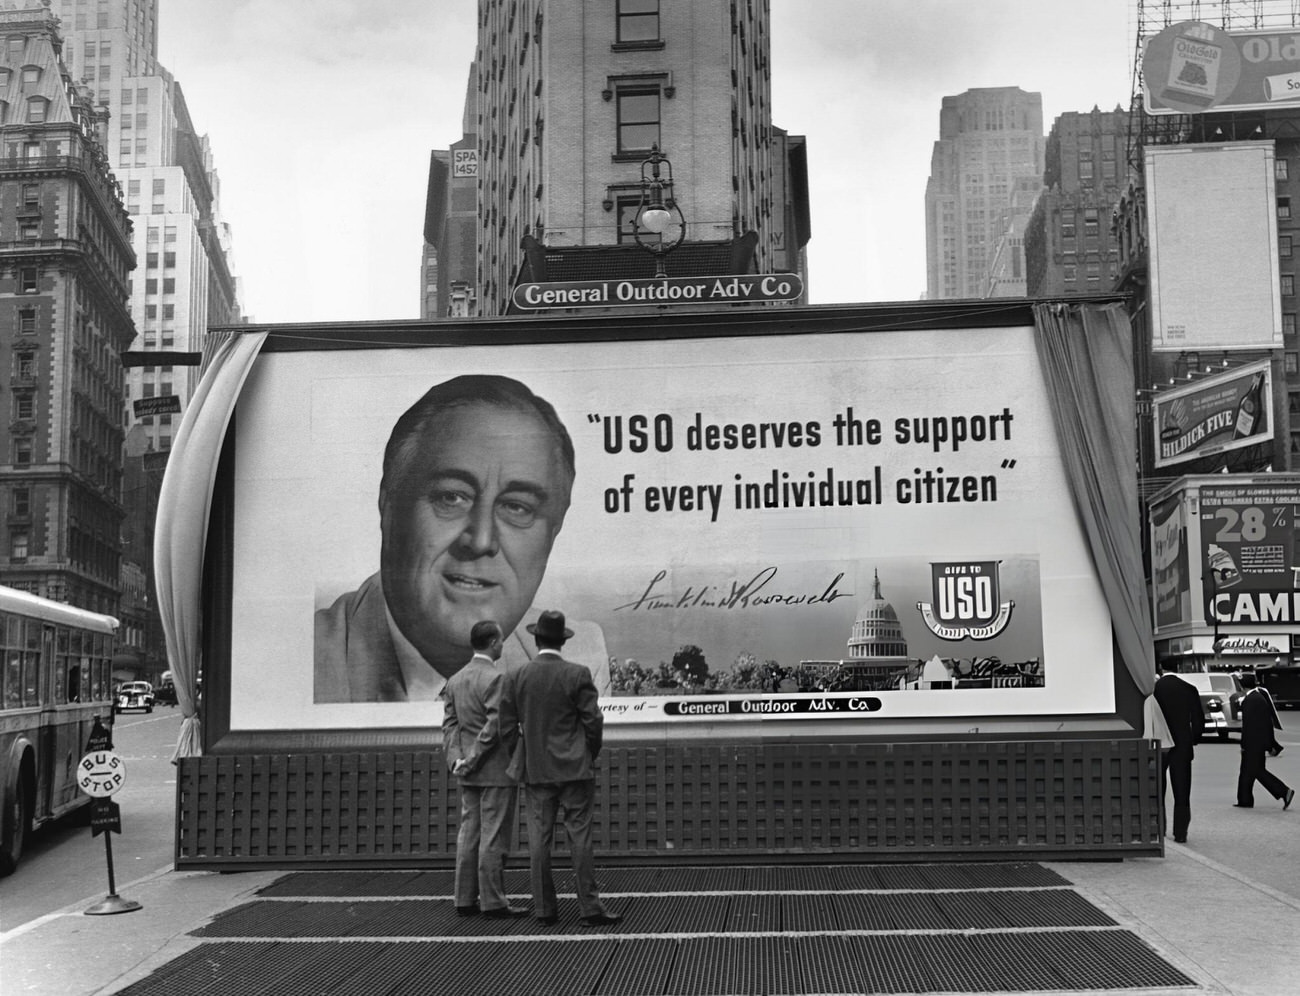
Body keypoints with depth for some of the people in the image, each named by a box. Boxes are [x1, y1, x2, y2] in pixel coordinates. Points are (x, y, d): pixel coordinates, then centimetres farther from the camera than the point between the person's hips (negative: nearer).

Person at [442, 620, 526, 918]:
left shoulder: (455, 681, 11)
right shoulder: (496, 678, -15)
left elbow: (450, 724, 6)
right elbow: (496, 725, -20)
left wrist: (457, 759, -2)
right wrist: (474, 760, -13)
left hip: (470, 773, 8)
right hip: (497, 770, -8)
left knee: (469, 834, 10)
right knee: (494, 837, -3)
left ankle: (465, 898, 14)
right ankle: (493, 901, 0)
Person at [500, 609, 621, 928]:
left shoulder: (515, 675, -1)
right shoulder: (578, 674, -8)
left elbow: (506, 724, 2)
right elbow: (593, 721, -7)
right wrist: (590, 756, 10)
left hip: (535, 770, 2)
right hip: (574, 768, -2)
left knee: (539, 839, 6)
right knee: (579, 837, 1)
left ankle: (544, 908, 10)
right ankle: (590, 907, 2)